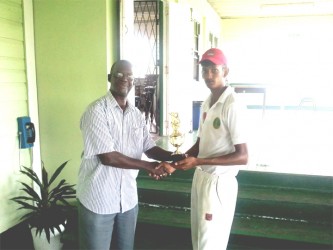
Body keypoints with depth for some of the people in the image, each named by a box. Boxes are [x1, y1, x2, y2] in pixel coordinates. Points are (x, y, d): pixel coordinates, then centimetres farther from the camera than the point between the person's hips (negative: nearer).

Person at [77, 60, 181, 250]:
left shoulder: (136, 114, 5)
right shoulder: (96, 111, -16)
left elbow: (149, 148, 6)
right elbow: (107, 157, -22)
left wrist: (175, 157, -12)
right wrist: (149, 167, -19)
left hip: (128, 197, 6)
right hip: (98, 199, -6)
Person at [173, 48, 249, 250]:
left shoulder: (233, 105, -19)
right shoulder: (206, 103, 8)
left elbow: (243, 156, -21)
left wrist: (198, 161, -24)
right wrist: (180, 158, -1)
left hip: (219, 182, -8)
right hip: (201, 177, 8)